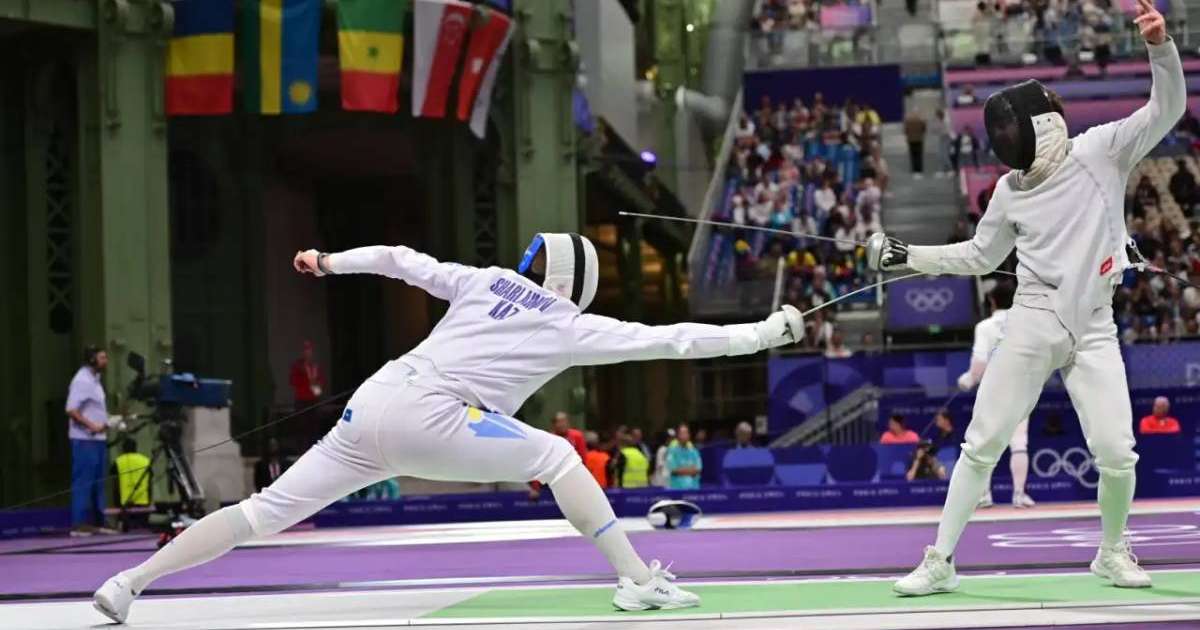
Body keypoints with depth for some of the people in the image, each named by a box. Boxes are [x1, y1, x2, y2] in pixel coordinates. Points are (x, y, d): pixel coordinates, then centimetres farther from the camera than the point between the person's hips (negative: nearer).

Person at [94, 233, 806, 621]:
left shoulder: (483, 282, 22)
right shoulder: (570, 326, 10)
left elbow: (400, 260, 21)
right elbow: (671, 340, 12)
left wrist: (332, 262, 36)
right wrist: (767, 331, 18)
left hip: (372, 406, 6)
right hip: (426, 420, -5)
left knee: (267, 511, 7)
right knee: (557, 457, 7)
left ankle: (127, 583, 3)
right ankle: (639, 580, 2)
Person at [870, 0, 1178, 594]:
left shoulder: (1101, 151, -5)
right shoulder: (1011, 188, 4)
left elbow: (1167, 108, -16)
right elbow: (980, 256, 16)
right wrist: (907, 257, 8)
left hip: (1093, 328, -2)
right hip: (1032, 325, 2)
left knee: (1116, 454, -8)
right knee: (982, 445, -2)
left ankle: (1111, 552, 18)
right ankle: (940, 561, 6)